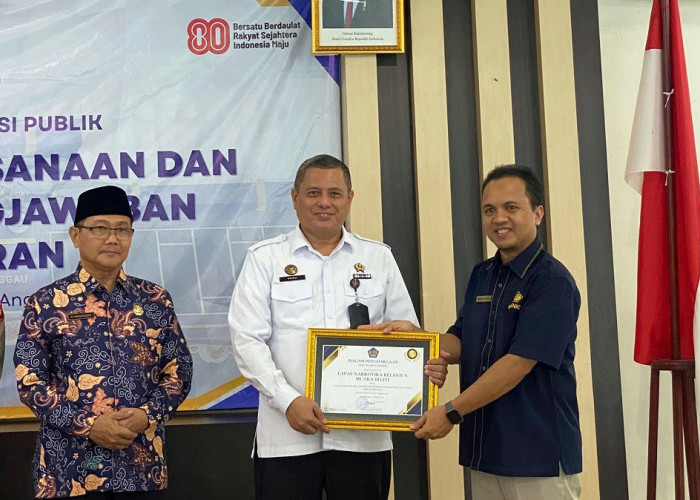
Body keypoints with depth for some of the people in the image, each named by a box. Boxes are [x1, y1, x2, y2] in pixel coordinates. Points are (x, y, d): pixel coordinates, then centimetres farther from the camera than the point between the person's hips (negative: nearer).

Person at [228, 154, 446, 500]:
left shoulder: (379, 258, 11)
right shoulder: (264, 258, 4)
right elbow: (248, 341, -2)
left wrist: (425, 367, -8)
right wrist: (287, 400, -14)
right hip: (287, 435, -2)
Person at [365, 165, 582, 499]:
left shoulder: (551, 281, -14)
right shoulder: (482, 276, 11)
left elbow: (518, 362, -19)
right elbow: (460, 345, 13)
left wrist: (451, 412, -19)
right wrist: (413, 333, -5)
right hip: (485, 450, 7)